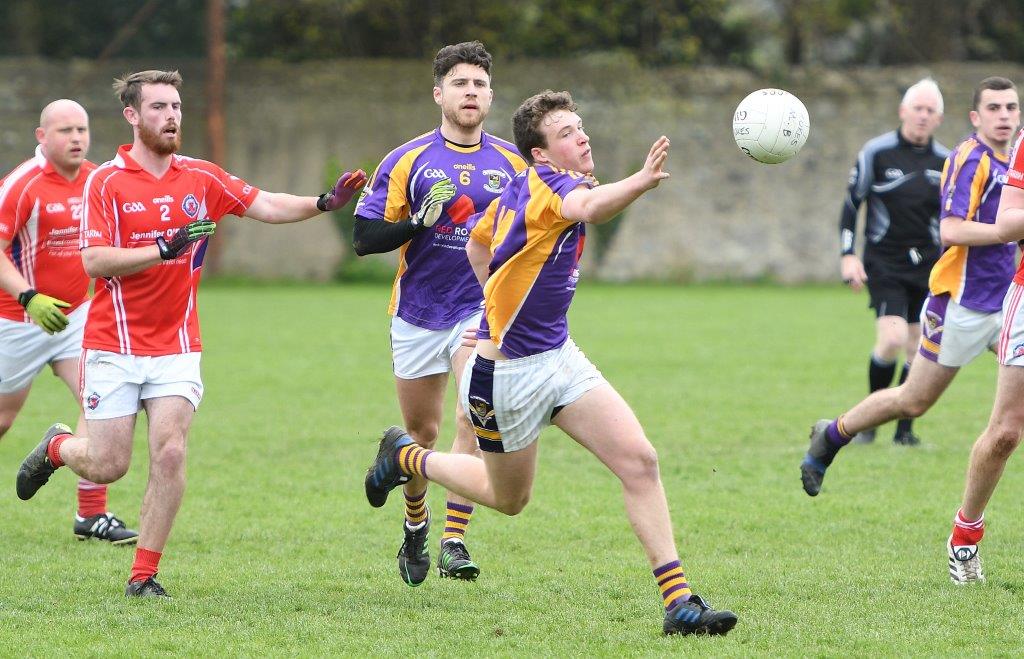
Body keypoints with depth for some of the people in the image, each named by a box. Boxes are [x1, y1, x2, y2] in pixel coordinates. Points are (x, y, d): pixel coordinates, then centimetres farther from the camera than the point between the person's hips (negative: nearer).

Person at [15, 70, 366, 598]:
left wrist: (324, 203, -13)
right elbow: (94, 261, -15)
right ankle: (57, 446, 34)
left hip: (176, 346, 3)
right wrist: (164, 248, -25)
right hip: (113, 344, -3)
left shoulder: (201, 177, 6)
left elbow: (266, 206, 4)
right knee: (107, 466, -2)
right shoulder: (106, 182, -7)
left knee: (170, 454, -12)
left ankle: (144, 574, -2)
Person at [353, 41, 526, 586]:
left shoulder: (514, 162, 3)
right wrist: (419, 221, -19)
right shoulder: (407, 161, -1)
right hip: (418, 314, 1)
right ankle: (415, 529, 36)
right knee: (422, 432, 11)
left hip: (484, 310, 0)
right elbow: (364, 236, -4)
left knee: (474, 417, -21)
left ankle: (454, 541, -19)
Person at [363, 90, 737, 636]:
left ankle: (677, 600, -10)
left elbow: (477, 246, 22)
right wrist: (641, 182, -65)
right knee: (509, 497, 15)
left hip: (558, 357, 8)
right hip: (507, 373, -8)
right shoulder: (546, 183, -22)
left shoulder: (521, 187, 6)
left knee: (639, 461, -9)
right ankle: (406, 456, 40)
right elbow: (588, 207, -47)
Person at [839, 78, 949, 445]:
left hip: (927, 264, 4)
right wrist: (848, 255, -7)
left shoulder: (945, 162, 5)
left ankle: (905, 429, 12)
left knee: (917, 349, 2)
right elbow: (851, 204, 0)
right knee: (892, 338, -19)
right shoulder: (876, 152, -5)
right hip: (884, 263, -4)